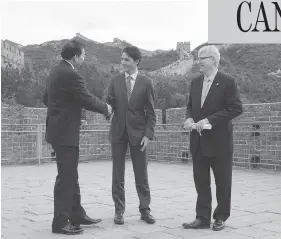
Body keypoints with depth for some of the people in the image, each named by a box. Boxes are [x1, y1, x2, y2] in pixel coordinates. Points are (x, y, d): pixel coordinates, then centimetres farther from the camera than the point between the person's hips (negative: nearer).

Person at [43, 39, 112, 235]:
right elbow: (87, 99, -17)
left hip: (60, 129, 10)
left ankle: (77, 215, 26)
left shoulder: (57, 72, 12)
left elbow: (46, 98, 20)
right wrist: (106, 108, -1)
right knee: (66, 177, -3)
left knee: (71, 176, 16)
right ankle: (61, 222, 5)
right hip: (65, 132, -10)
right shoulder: (70, 75, -19)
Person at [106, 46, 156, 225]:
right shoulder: (115, 81, 6)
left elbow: (151, 112, -1)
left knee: (141, 174, 5)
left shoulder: (146, 82, -1)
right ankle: (119, 211, 16)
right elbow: (110, 102, 5)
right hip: (118, 132, 2)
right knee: (118, 175, 6)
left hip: (138, 132, -2)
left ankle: (145, 210, 17)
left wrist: (148, 134, -9)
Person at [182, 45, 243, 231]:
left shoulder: (228, 82, -9)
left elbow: (236, 108, -15)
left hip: (219, 141, -5)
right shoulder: (196, 82, 11)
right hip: (199, 141, 6)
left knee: (222, 181, 7)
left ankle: (221, 217, 22)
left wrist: (209, 120, -20)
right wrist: (189, 118, -5)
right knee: (201, 182, 8)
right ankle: (202, 218, 16)